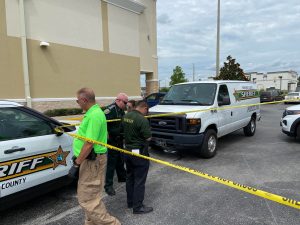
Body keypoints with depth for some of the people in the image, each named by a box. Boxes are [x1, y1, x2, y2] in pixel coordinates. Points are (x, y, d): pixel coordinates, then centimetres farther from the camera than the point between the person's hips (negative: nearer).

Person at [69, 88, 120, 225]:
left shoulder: (94, 115, -22)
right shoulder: (93, 112, 11)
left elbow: (89, 143, -26)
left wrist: (76, 164, -20)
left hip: (92, 161, -10)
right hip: (90, 159, 10)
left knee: (87, 199, -3)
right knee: (90, 196, 20)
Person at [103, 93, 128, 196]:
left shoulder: (121, 110, 11)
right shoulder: (111, 109, -19)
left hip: (119, 140, 9)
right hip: (112, 140, -9)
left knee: (120, 160, 23)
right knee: (111, 162, -1)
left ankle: (122, 177, 42)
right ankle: (108, 185, 11)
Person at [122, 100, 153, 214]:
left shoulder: (126, 116, 1)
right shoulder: (142, 120, -22)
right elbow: (148, 138, -16)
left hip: (127, 150, 8)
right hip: (139, 153, -8)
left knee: (130, 177, 19)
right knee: (139, 180, 3)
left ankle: (130, 202, 32)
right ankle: (138, 207, 13)